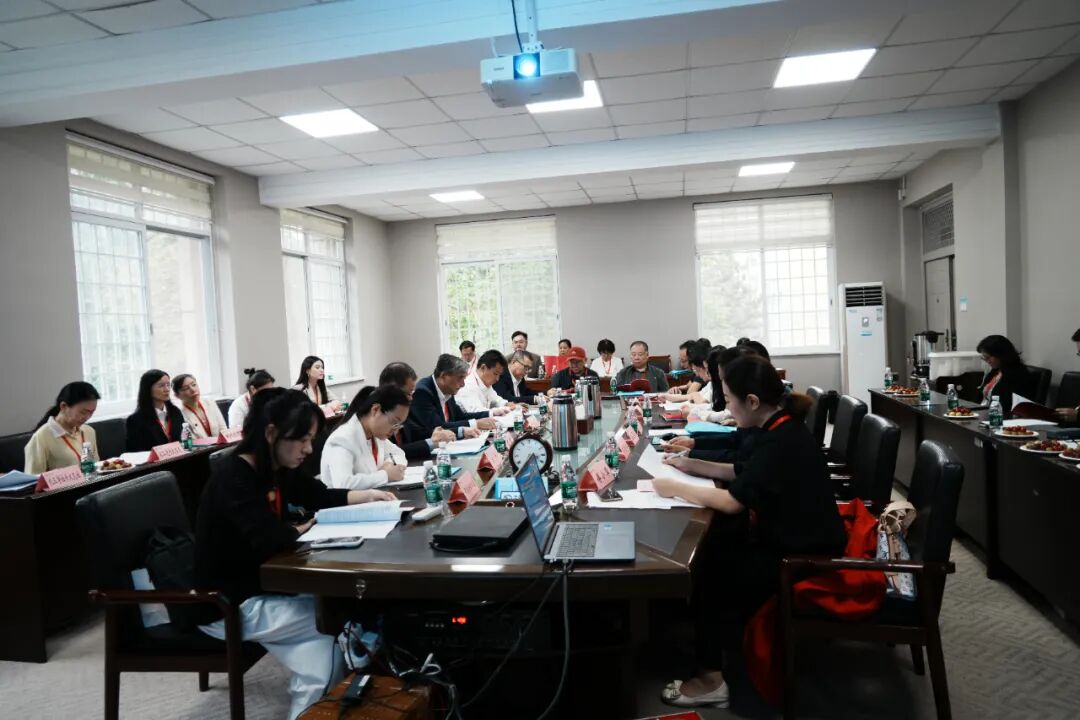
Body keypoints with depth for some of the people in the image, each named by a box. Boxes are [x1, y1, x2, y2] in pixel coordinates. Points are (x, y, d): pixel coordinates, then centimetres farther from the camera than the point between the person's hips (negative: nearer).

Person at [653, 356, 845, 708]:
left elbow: (733, 501, -27)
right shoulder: (781, 428, 2)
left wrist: (675, 488, -16)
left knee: (707, 568, -6)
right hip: (794, 539, 9)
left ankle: (711, 678, 7)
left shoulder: (783, 441, -27)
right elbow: (743, 474, 13)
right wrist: (691, 464, 7)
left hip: (805, 557, -9)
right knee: (713, 548, 6)